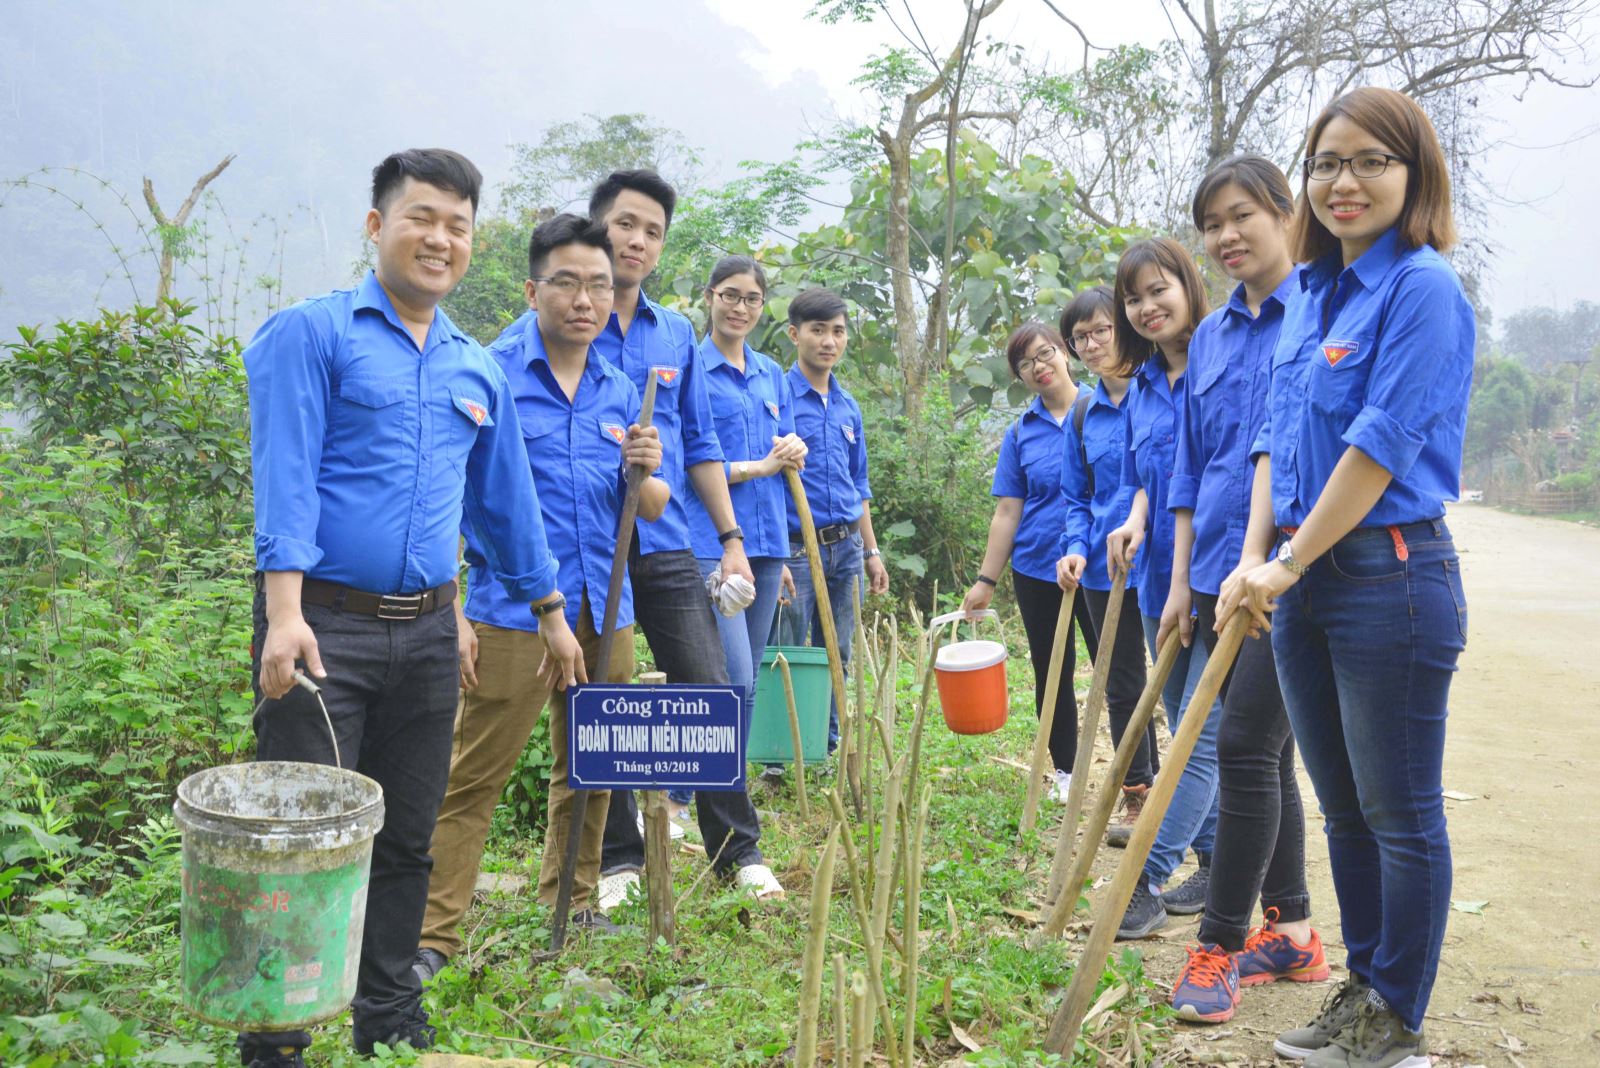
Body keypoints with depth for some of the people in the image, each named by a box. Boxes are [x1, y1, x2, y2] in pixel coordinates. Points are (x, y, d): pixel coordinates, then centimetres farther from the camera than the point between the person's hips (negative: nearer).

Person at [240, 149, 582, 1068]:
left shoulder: (480, 371, 15)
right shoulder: (311, 334, -2)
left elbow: (506, 498, 22)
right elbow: (285, 477, -12)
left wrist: (552, 615, 23)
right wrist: (284, 613, -22)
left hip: (428, 635, 5)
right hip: (328, 624, -5)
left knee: (407, 842, 13)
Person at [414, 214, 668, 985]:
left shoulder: (620, 393, 12)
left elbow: (655, 511, 14)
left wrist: (644, 471, -9)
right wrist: (453, 610, -12)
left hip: (604, 611, 6)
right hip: (513, 612, -6)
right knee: (473, 778, -5)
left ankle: (571, 908, 31)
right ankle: (432, 935, 3)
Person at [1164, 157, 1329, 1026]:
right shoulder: (1210, 337, 14)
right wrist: (1182, 581, 13)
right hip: (1222, 577, 7)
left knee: (1244, 747, -9)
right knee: (1265, 753, 12)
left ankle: (1220, 948, 0)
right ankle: (1291, 931, 23)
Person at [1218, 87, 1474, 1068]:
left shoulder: (1424, 288, -11)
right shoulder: (1310, 292, 13)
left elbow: (1381, 444, -17)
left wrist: (1289, 564, -14)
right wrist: (1255, 559, -1)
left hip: (1392, 573, -8)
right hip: (1303, 579, 8)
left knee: (1401, 812, 4)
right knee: (1344, 808, 16)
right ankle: (1363, 987, 31)